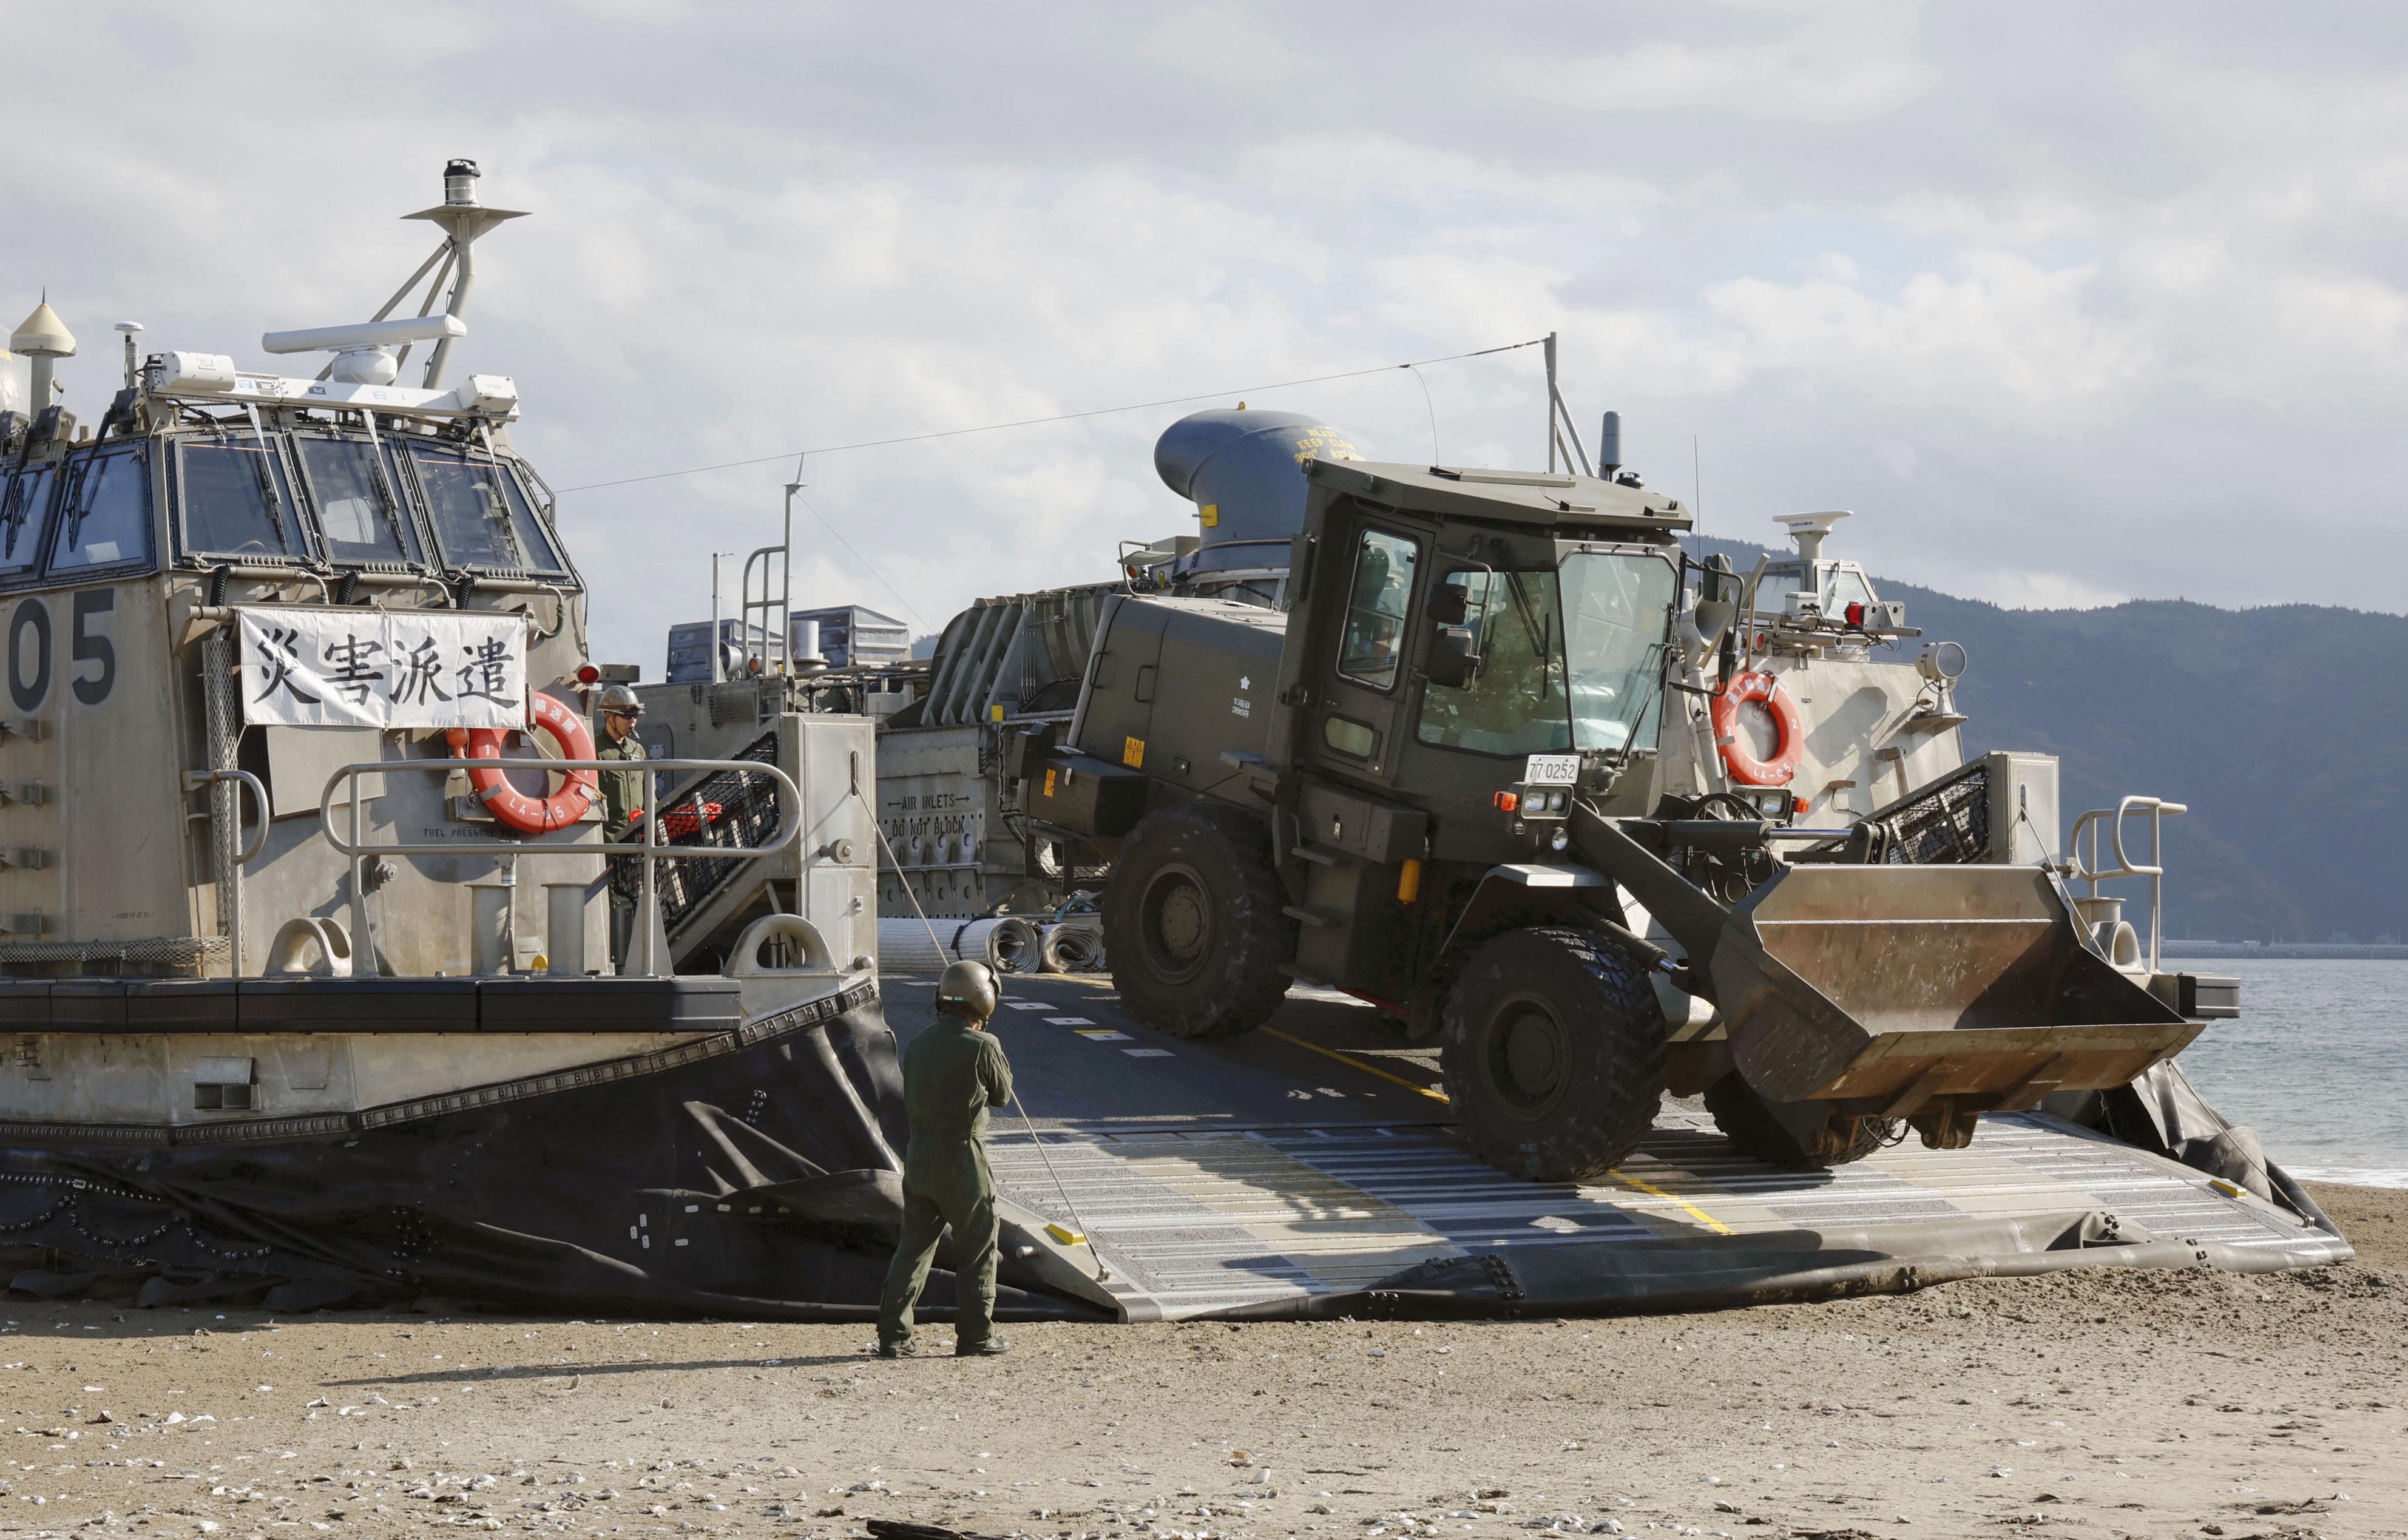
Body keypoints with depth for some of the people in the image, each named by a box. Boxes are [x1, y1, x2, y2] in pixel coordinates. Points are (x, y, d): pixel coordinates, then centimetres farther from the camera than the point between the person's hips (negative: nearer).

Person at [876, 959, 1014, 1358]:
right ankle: (975, 1336, 10)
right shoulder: (982, 1046, -12)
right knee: (977, 1251, 7)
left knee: (913, 1247, 12)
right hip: (962, 1159, -5)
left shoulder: (918, 1044, 6)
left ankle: (893, 1336, 8)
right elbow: (1002, 1095, 3)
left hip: (918, 1155, 5)